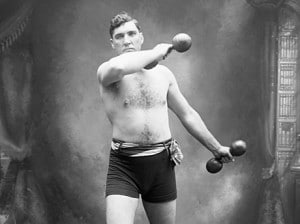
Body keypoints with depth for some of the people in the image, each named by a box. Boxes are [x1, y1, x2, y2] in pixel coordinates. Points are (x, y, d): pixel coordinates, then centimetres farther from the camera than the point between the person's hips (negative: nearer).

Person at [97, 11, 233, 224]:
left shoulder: (163, 73, 10)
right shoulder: (106, 72, -6)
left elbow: (187, 114, 19)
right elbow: (116, 67, -32)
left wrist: (216, 147, 22)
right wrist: (155, 53, -17)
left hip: (162, 164, 4)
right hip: (124, 166, -4)